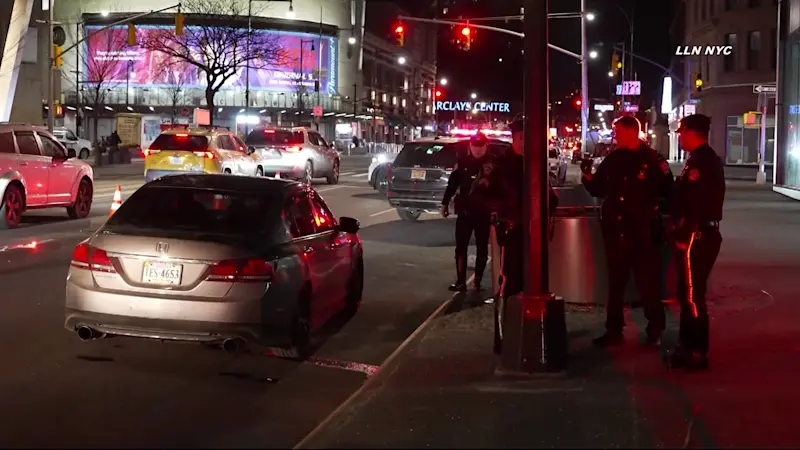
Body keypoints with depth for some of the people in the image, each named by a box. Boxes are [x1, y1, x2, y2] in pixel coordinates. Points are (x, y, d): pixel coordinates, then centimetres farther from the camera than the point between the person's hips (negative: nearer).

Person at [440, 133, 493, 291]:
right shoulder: (462, 162, 1)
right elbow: (452, 183, 6)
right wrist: (445, 203, 6)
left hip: (484, 212, -1)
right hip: (464, 210, 1)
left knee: (482, 248, 7)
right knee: (461, 247, 0)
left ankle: (478, 281, 17)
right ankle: (461, 281, 4)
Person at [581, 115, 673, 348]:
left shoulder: (653, 160, -5)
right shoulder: (612, 159, 7)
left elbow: (668, 193, -4)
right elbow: (599, 190, 14)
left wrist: (657, 212, -17)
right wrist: (588, 177, -3)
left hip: (643, 231, -4)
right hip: (615, 230, 5)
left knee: (648, 283, 2)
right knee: (615, 282, 11)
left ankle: (655, 330, 14)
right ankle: (614, 331, 19)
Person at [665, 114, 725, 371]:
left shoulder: (701, 161, -17)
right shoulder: (705, 158, 17)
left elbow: (696, 203, -24)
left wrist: (684, 236, -21)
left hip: (696, 237, -10)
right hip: (699, 235, 10)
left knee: (692, 295, -4)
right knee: (687, 293, 16)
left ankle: (697, 353, 3)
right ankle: (688, 346, 25)